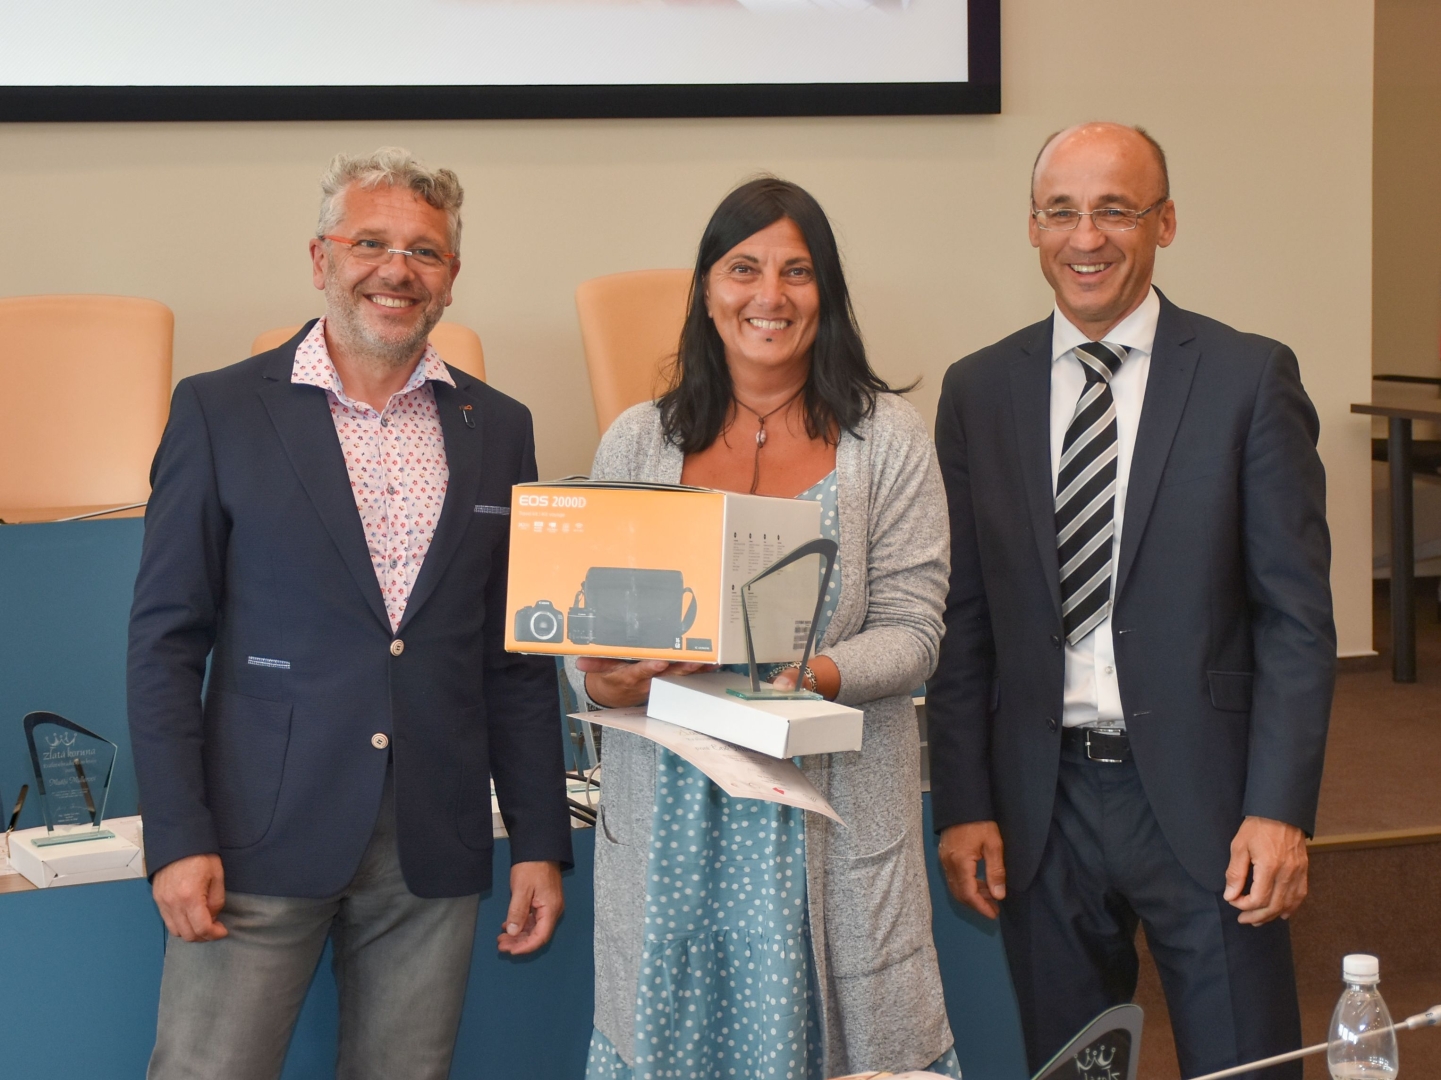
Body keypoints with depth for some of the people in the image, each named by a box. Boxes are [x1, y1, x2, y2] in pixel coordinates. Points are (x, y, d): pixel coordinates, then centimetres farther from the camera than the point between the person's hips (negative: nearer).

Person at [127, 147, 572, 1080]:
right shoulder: (219, 411, 0)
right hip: (259, 840, -3)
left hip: (434, 853, 3)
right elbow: (165, 641, -1)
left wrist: (540, 843, 8)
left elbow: (517, 658, 12)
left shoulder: (498, 429, 10)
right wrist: (179, 837, -9)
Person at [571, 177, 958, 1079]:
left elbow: (911, 631, -2)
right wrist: (600, 680, -15)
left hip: (830, 816, -1)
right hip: (672, 810, 2)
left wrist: (808, 677, -20)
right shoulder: (638, 441, 9)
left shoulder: (887, 438, 3)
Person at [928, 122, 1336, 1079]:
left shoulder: (1251, 378, -2)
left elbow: (1297, 615, -4)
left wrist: (1280, 810, -11)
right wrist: (963, 805, 1)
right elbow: (963, 621, 7)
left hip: (1200, 792, -2)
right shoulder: (978, 391, 6)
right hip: (1041, 804, 3)